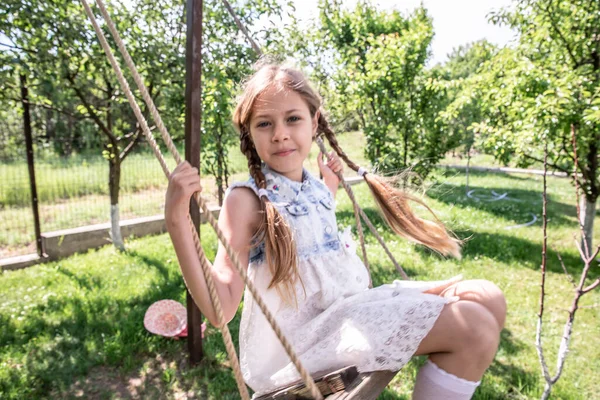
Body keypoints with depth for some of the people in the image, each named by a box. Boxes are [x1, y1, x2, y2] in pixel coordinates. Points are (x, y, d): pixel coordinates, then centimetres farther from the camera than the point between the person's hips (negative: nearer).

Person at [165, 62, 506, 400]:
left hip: (354, 305, 8)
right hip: (303, 335, -8)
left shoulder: (315, 187, 9)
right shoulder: (247, 199, -13)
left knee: (488, 299, 5)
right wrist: (178, 220, -30)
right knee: (474, 327, -18)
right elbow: (221, 310, -20)